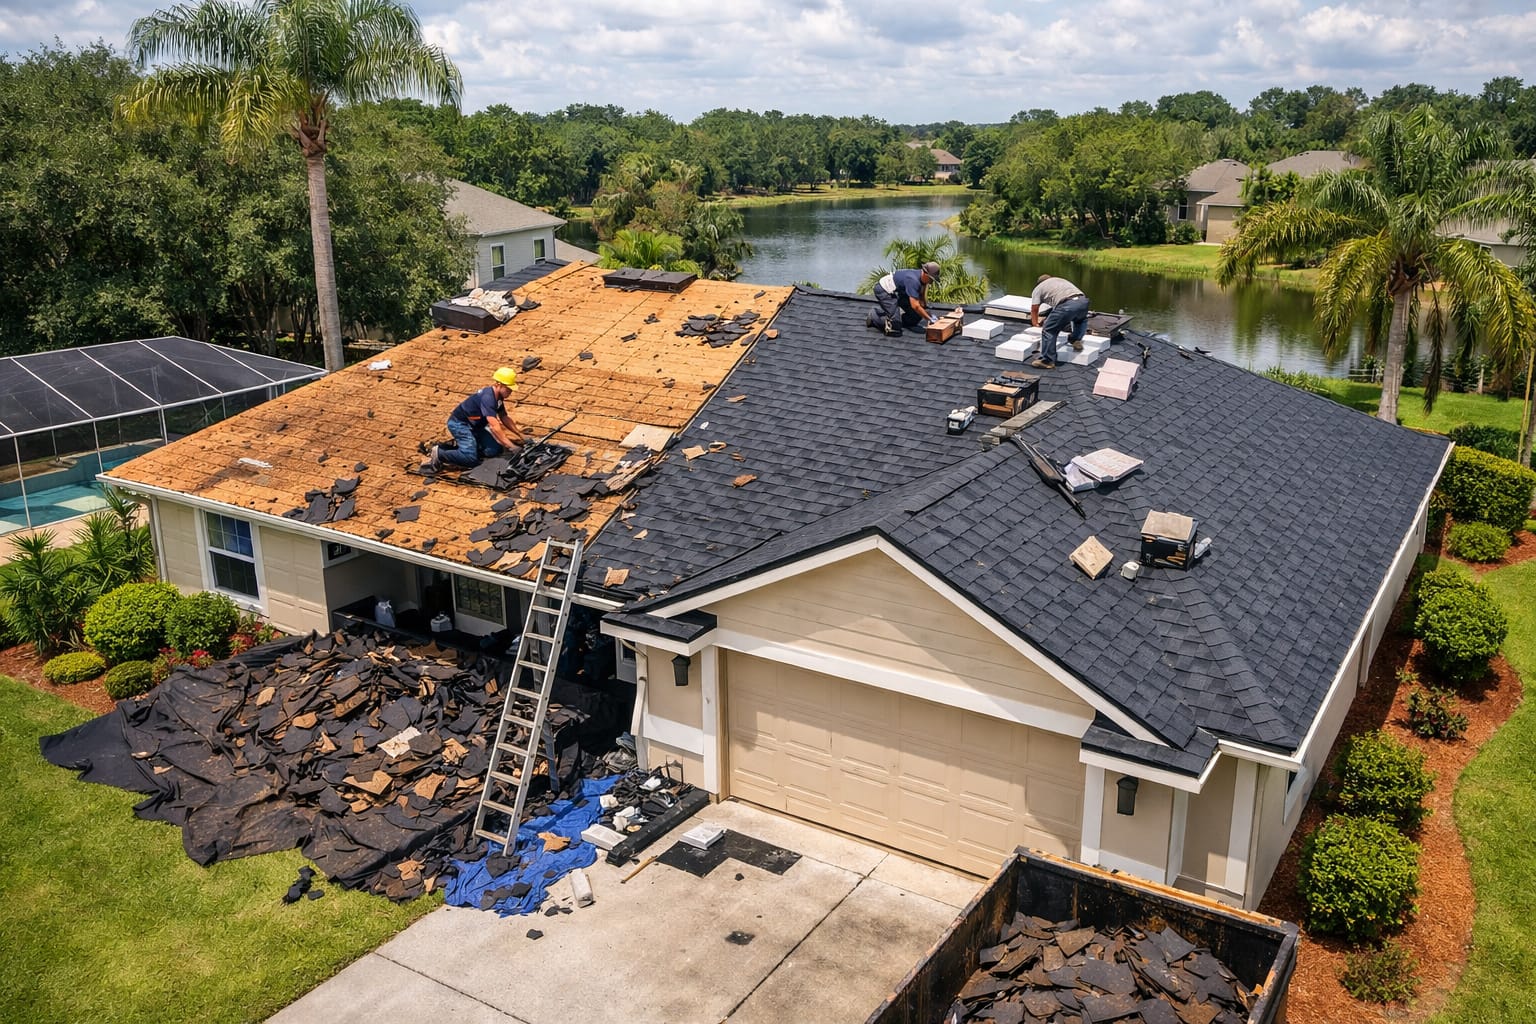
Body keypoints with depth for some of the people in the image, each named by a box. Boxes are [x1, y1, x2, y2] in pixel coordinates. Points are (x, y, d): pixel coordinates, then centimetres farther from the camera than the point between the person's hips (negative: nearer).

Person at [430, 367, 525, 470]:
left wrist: (519, 434, 13)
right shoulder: (487, 397, -29)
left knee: (495, 450, -8)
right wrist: (511, 447, -36)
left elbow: (504, 418, 17)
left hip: (474, 425, 9)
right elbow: (494, 426, -36)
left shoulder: (498, 396, 0)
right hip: (459, 423, -9)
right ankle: (439, 454, -8)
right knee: (471, 459, -26)